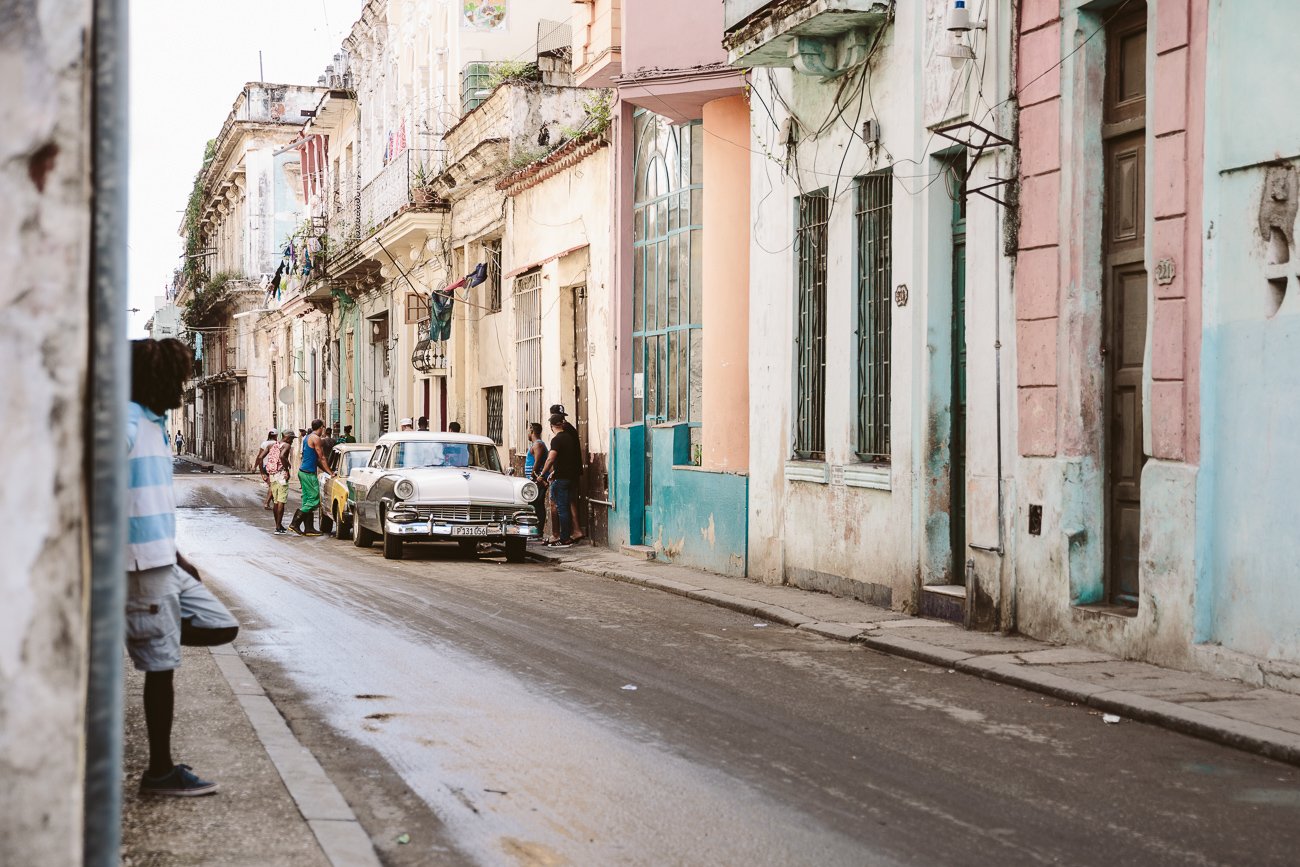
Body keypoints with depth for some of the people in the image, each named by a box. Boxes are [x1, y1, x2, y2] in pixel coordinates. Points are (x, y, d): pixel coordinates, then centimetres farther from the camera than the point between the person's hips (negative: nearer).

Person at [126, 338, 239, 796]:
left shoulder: (153, 425, 17)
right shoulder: (125, 422, -14)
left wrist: (177, 557, 27)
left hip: (164, 562, 9)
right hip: (142, 565, -9)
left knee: (221, 628, 10)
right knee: (162, 665, -3)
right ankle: (160, 772, 6)